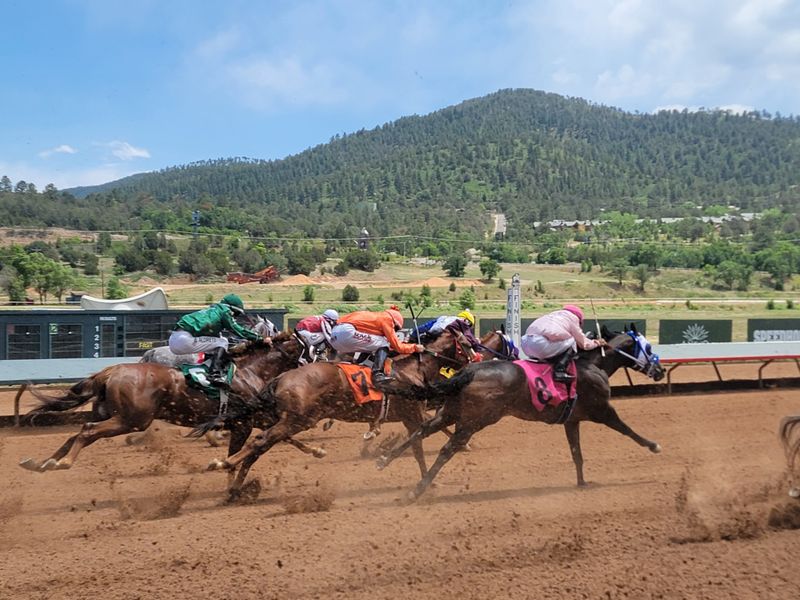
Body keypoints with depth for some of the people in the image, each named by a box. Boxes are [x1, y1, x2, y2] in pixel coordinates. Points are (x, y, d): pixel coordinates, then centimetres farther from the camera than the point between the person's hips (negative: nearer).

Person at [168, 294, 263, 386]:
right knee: (222, 343, -1)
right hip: (185, 340, -10)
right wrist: (257, 337, 12)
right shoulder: (224, 311, 4)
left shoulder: (212, 311, 29)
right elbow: (236, 329, 4)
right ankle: (215, 373, -16)